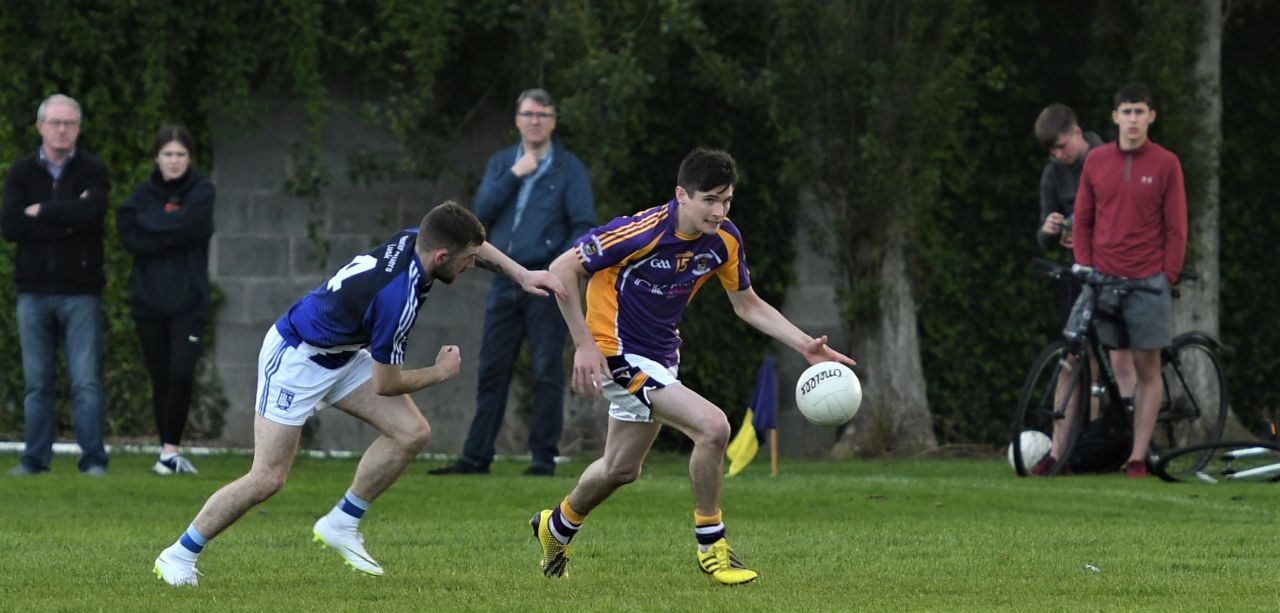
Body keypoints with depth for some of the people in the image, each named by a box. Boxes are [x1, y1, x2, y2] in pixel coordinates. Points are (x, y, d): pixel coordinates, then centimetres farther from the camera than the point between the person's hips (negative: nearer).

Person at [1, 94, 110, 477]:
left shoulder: (93, 171, 3)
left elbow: (92, 212, -18)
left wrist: (41, 211, -9)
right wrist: (67, 220, -11)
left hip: (80, 291, -2)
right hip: (33, 291, 2)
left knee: (86, 381, -5)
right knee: (36, 382, 5)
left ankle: (93, 459, -3)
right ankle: (36, 458, 9)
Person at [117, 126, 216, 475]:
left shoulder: (202, 191, 1)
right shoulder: (143, 192, 6)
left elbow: (188, 224, -17)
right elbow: (129, 234, -8)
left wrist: (150, 224, -7)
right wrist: (170, 233, -15)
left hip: (188, 300, -2)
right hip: (148, 299, 2)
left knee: (181, 373, -15)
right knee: (161, 378, 6)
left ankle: (171, 450, -6)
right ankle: (169, 455, 14)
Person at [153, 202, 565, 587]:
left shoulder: (414, 240, -12)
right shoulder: (399, 295, -35)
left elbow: (473, 245, 14)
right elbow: (386, 384, -21)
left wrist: (522, 275, 3)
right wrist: (440, 372, -5)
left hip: (342, 355, 9)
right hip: (295, 357, -9)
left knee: (412, 432, -4)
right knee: (268, 479, -10)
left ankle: (340, 525, 11)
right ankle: (180, 556, 6)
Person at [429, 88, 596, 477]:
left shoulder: (568, 169, 1)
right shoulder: (501, 164, 14)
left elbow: (584, 226, -4)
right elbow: (481, 211, 1)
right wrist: (514, 176, -9)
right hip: (504, 281, 4)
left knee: (546, 372, -3)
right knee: (492, 371, 5)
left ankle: (544, 457, 2)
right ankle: (477, 456, 8)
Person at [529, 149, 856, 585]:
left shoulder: (724, 239, -6)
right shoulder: (644, 232, -26)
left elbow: (748, 305, 8)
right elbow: (562, 269, -21)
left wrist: (805, 346, -4)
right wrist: (585, 344, -22)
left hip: (660, 357, 8)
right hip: (620, 353, -8)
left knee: (622, 469, 23)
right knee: (712, 426, -22)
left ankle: (557, 527, 51)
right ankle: (710, 545, -6)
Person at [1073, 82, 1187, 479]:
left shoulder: (1165, 164, 0)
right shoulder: (1096, 161, 7)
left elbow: (1176, 228, 2)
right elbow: (1083, 220, 13)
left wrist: (1167, 278, -5)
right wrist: (1085, 269, 4)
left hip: (1146, 282, -2)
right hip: (1102, 281, 2)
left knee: (1147, 370, -1)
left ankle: (1137, 458, 0)